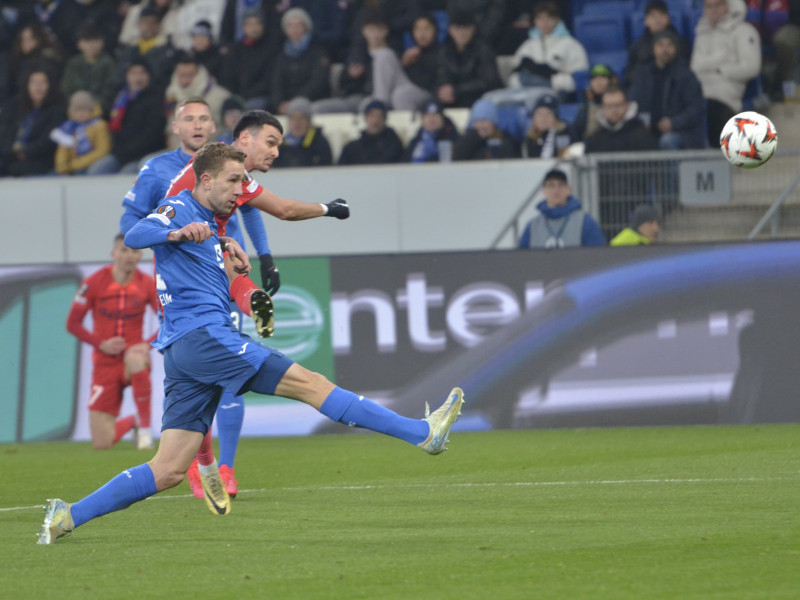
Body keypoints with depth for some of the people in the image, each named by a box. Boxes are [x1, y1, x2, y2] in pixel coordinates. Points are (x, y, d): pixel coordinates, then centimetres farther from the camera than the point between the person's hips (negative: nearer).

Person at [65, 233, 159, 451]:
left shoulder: (147, 284, -3)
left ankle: (145, 427, -23)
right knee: (101, 443, -8)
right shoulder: (93, 283, -6)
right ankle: (131, 422, 30)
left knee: (136, 359, -42)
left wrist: (149, 345, -18)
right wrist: (101, 344, -14)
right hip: (105, 365, 0)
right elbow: (73, 324, -1)